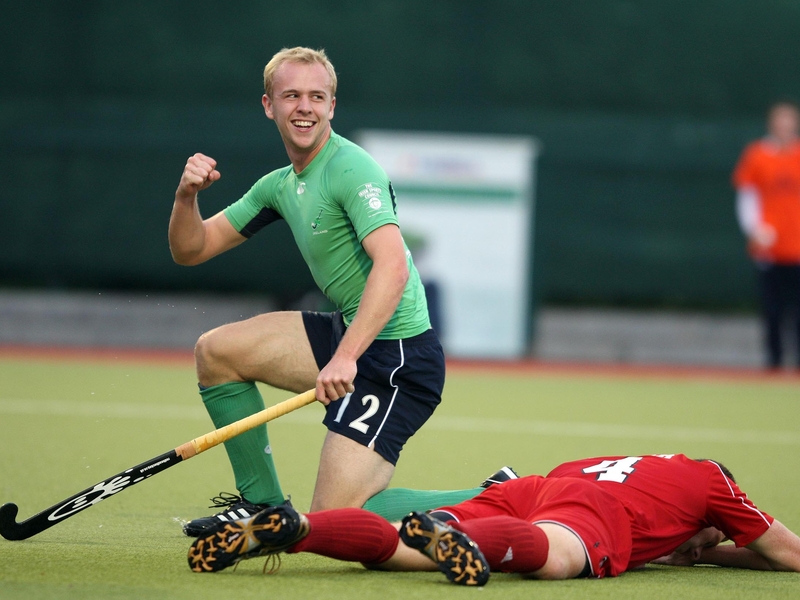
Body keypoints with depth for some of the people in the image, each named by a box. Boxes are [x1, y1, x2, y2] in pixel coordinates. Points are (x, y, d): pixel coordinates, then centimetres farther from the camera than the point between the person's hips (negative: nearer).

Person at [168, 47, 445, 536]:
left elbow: (392, 266, -31)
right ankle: (262, 503, 17)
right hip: (347, 334, 9)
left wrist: (345, 358, -40)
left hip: (399, 356, -9)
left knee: (331, 524, -13)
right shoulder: (280, 186, 12)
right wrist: (187, 196, -4)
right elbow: (190, 251, 17)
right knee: (216, 350, 9)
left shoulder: (352, 169, -17)